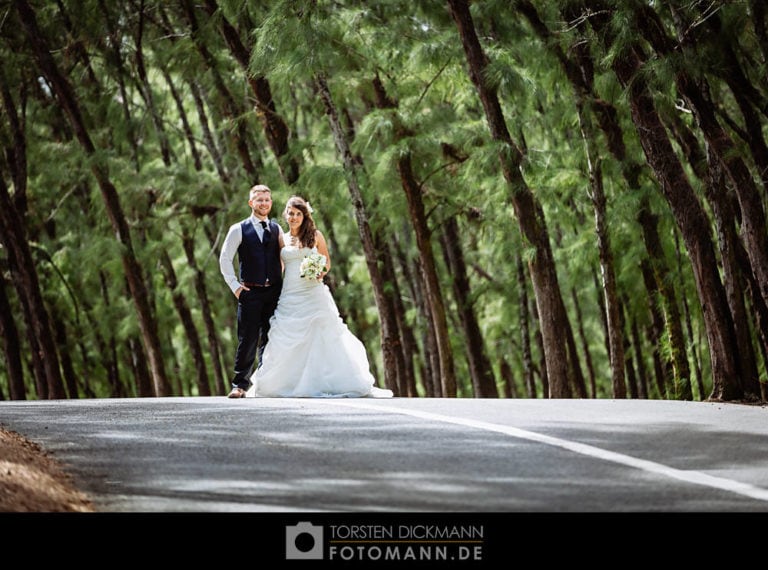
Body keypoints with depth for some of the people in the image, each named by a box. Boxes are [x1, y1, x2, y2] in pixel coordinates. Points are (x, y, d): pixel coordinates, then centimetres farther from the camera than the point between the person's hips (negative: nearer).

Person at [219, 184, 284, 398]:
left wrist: (280, 282, 8)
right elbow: (225, 260, 3)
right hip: (251, 292, -3)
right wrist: (235, 286, -2)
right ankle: (240, 385, -2)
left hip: (274, 291, 3)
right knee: (248, 340, -7)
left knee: (270, 339, 4)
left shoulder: (277, 229, 12)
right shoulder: (239, 230, 2)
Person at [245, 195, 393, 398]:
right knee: (285, 342, -2)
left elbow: (327, 261, 11)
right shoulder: (282, 239, 10)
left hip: (313, 295, -2)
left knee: (322, 339, -3)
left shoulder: (315, 235, 6)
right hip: (290, 296, 2)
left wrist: (321, 272, -10)